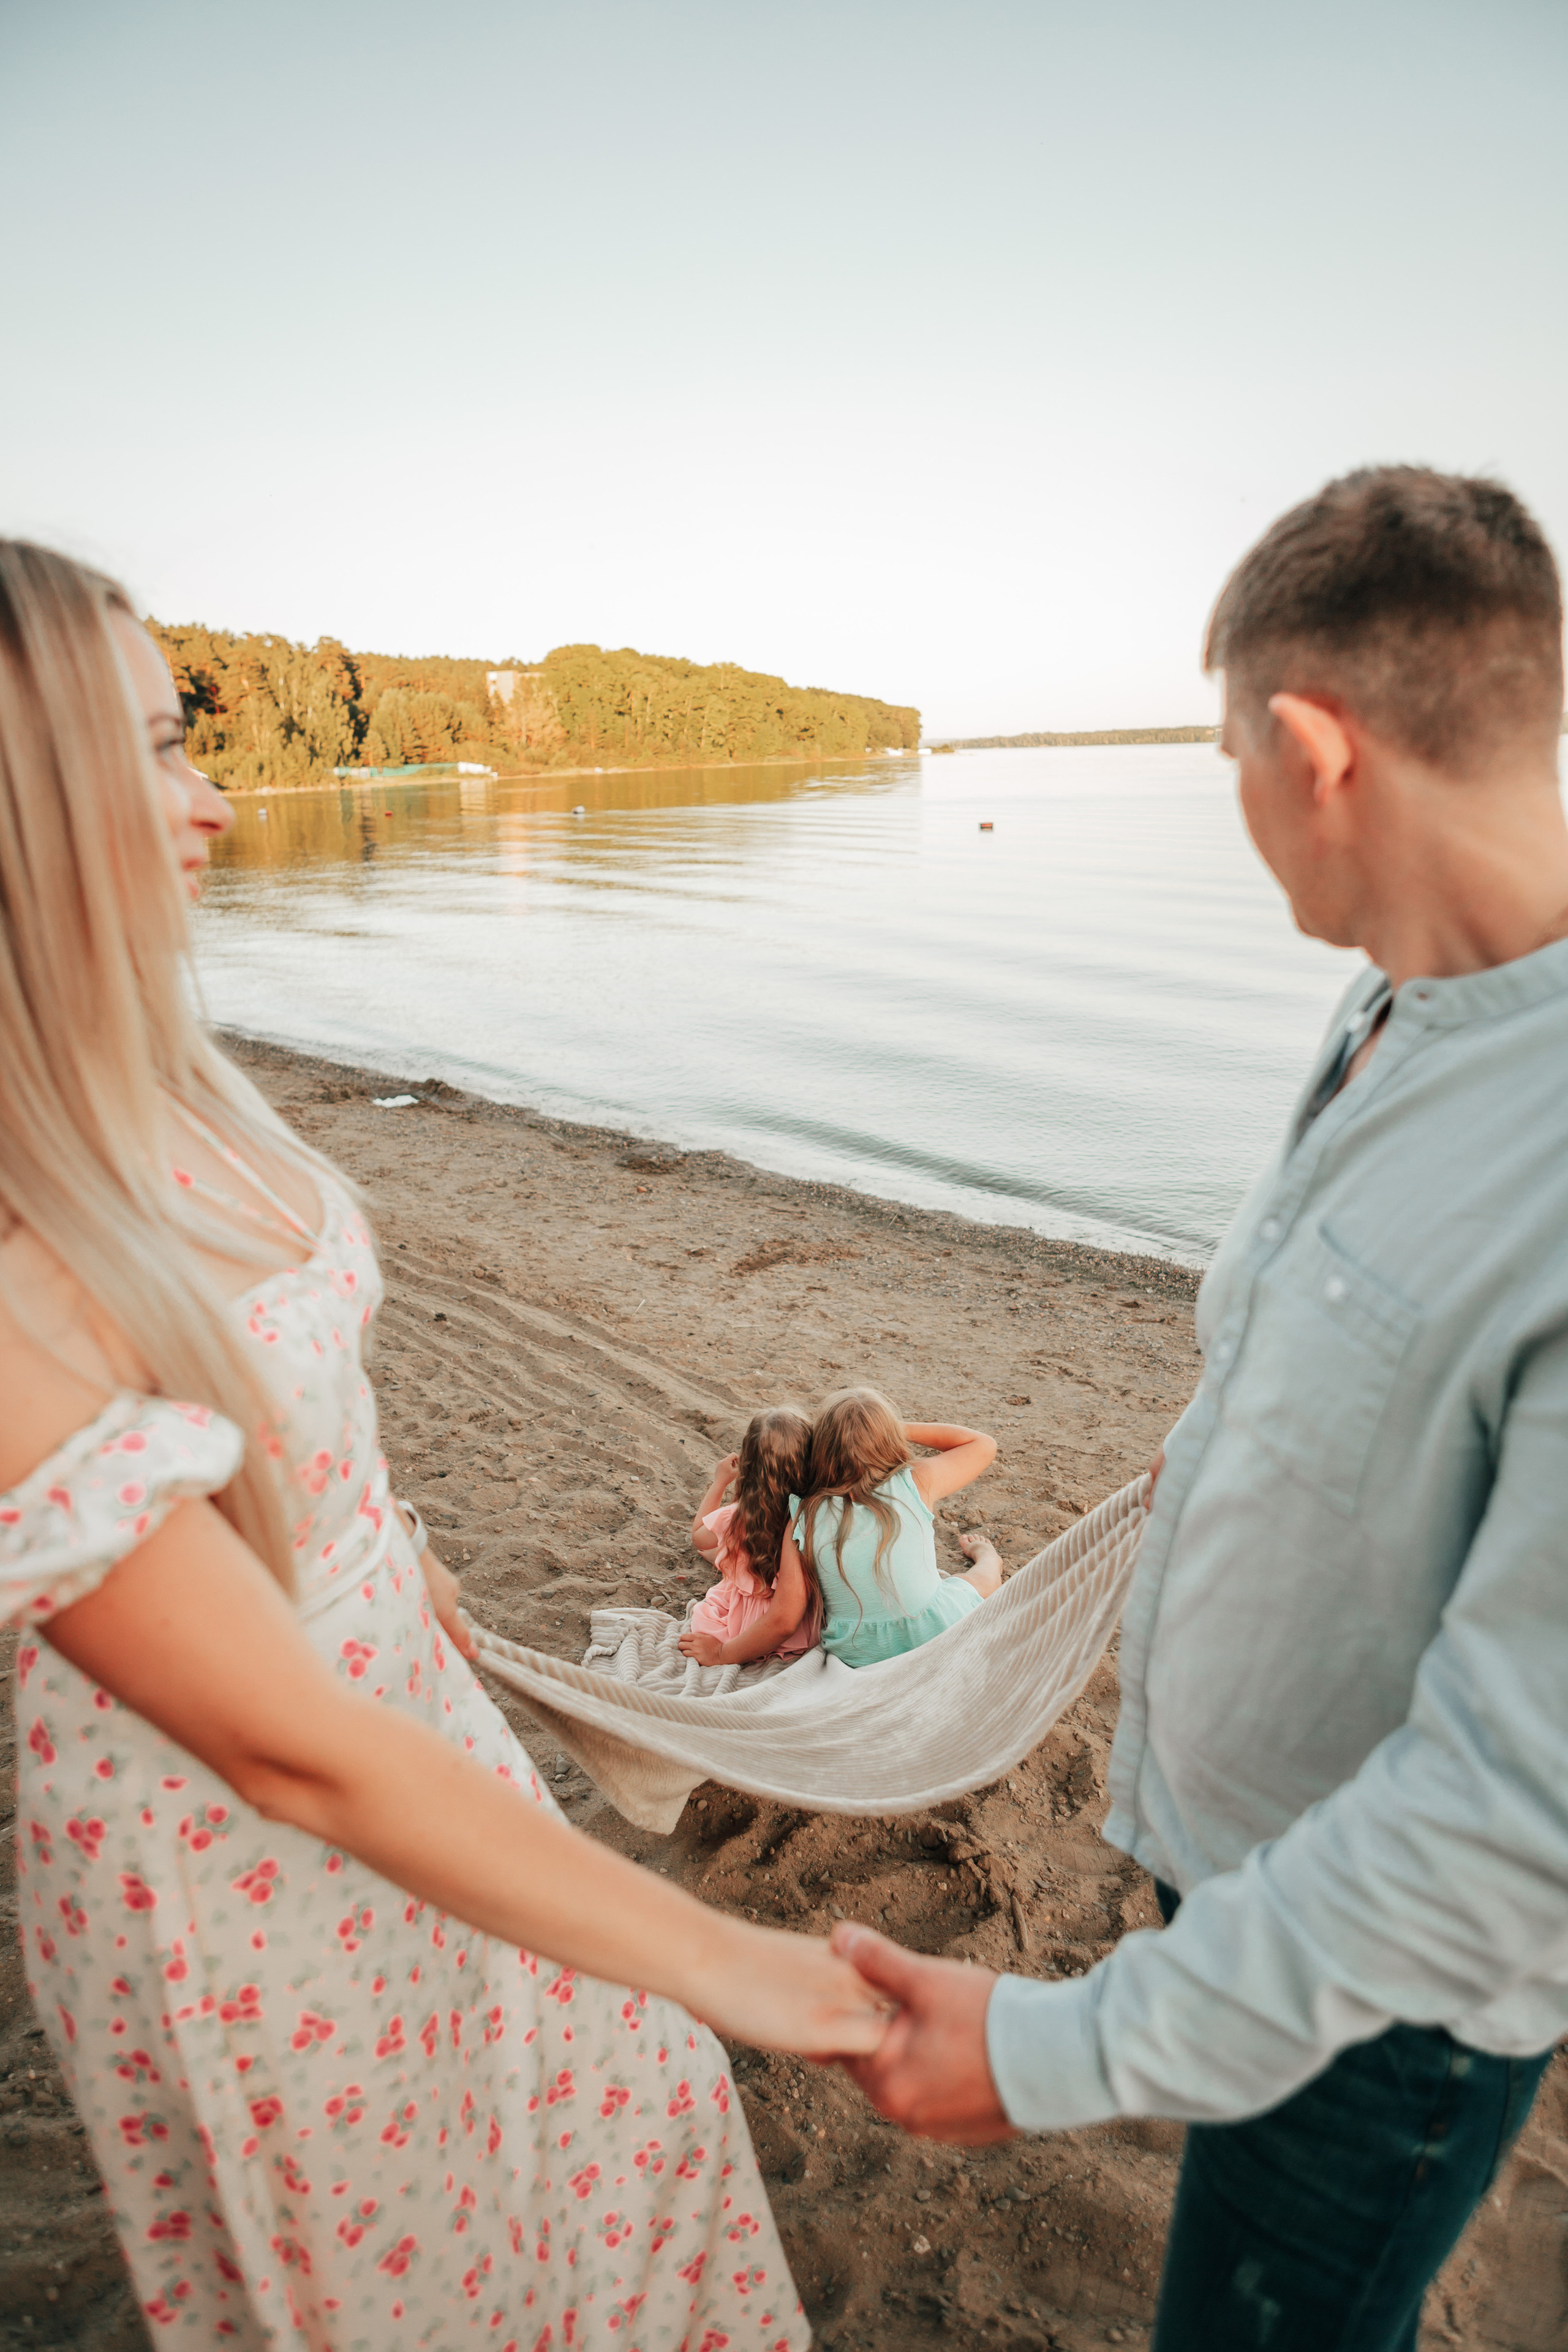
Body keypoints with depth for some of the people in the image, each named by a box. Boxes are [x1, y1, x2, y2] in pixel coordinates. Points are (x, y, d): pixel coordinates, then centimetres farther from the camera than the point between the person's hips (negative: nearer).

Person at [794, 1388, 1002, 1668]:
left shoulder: (803, 1519, -17)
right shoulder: (918, 1484, -19)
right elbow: (985, 1444, -1)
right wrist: (903, 1429, -1)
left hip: (855, 1658, 2)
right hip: (937, 1638, -1)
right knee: (988, 1572, 31)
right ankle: (985, 1555, 63)